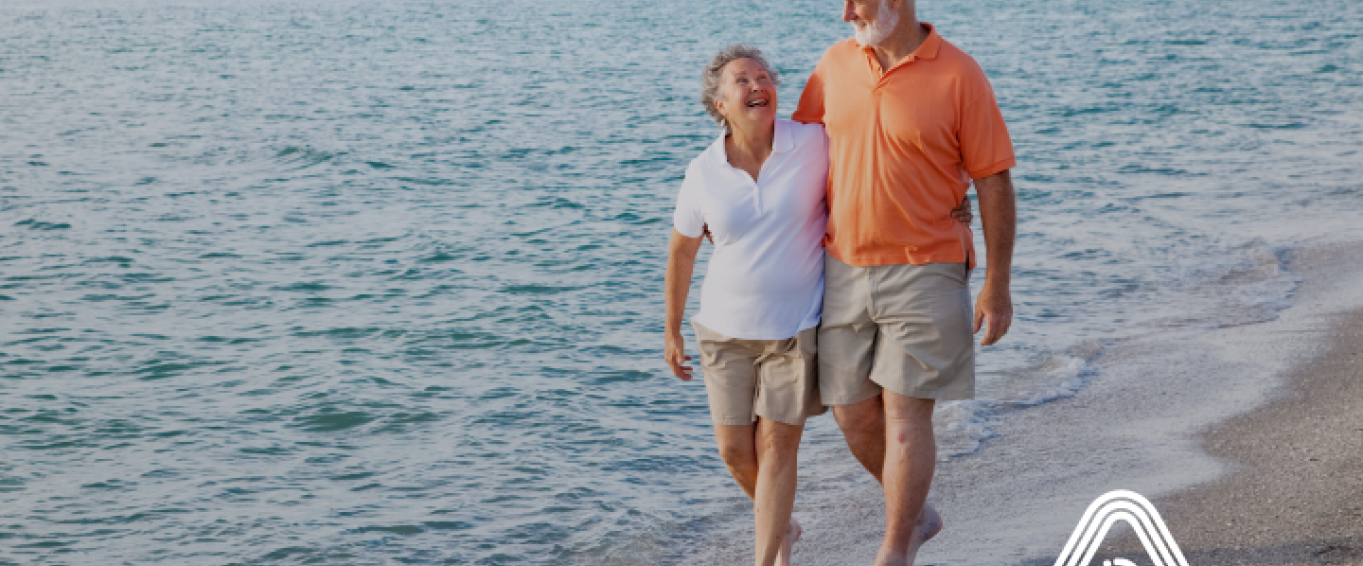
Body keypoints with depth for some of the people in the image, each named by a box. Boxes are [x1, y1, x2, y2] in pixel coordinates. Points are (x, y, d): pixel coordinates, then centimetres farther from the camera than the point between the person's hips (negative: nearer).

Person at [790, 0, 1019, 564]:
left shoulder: (959, 76, -11)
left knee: (906, 416, -6)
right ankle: (916, 515, 34)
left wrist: (997, 288, -9)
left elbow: (994, 184, -8)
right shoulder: (836, 63, 3)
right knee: (853, 415, 9)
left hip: (924, 273, -5)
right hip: (845, 270, 5)